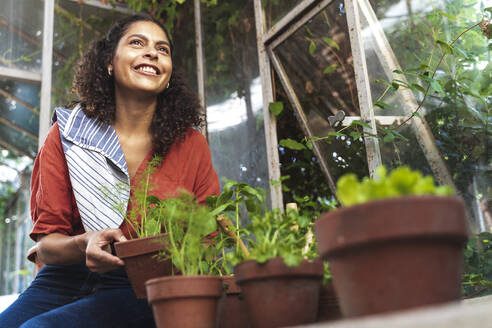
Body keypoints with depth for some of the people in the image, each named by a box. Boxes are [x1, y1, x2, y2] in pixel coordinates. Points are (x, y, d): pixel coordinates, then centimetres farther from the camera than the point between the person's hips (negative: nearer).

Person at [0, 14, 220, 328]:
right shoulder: (65, 135, 3)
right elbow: (46, 243, 1)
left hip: (142, 291, -2)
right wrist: (85, 244, -21)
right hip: (67, 278, 3)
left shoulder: (191, 145, 1)